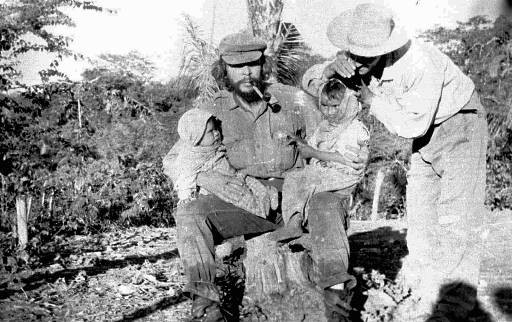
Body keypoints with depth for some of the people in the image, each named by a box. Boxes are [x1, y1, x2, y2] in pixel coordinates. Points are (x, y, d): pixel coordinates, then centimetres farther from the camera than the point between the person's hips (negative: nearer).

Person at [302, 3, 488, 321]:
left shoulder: (421, 63, -36)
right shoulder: (358, 59, -15)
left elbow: (412, 125, -29)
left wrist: (373, 100, -24)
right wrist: (330, 70, -21)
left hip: (460, 122, -7)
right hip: (428, 130, 7)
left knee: (456, 217, -10)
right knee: (420, 215, 5)